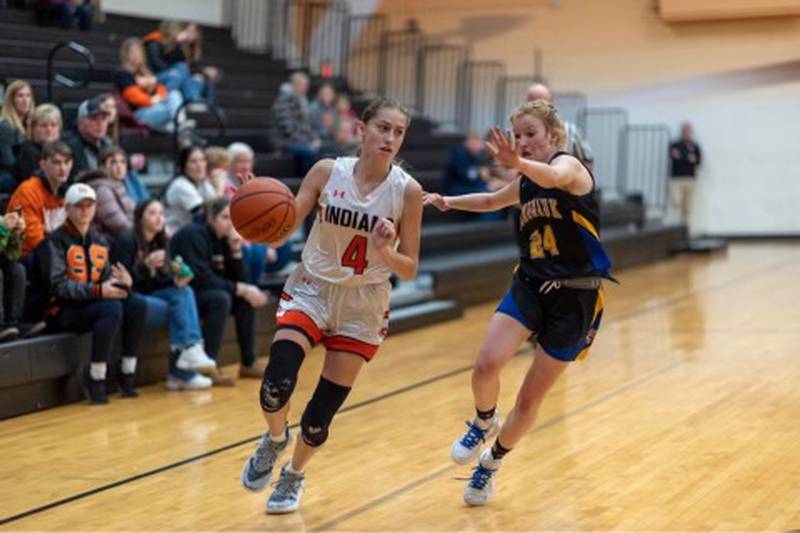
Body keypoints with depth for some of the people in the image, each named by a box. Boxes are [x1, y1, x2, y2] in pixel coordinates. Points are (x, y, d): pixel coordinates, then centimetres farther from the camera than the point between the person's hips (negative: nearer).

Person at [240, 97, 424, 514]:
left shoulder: (407, 191, -12)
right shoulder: (327, 172, -10)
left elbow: (409, 271, -8)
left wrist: (384, 250, -28)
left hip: (363, 306, 0)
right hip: (311, 290, 0)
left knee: (320, 416, 1)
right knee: (276, 386, -21)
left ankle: (294, 474, 35)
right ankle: (276, 440, 15)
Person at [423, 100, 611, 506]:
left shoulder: (569, 164, -12)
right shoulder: (525, 185, 9)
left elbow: (554, 177, -39)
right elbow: (492, 201, 33)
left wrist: (518, 163, -60)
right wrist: (449, 202, 16)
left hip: (574, 297, -5)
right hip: (529, 286, 5)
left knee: (529, 400, 2)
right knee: (486, 366, -21)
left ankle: (491, 463, 27)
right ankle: (483, 422, 11)